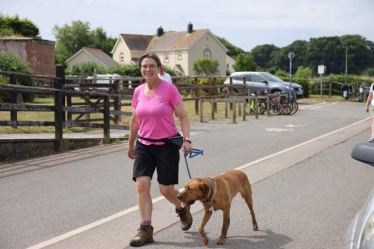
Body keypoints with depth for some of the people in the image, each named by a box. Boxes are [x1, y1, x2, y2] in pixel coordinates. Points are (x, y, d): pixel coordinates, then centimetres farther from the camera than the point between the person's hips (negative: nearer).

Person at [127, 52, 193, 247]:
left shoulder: (169, 89, -10)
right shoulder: (138, 92, 4)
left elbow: (183, 116, -7)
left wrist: (186, 139, -20)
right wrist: (131, 144, 22)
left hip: (167, 145, -4)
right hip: (144, 145, 4)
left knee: (166, 190, 1)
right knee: (142, 185, -9)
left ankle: (182, 208, 35)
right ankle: (146, 230, 0)